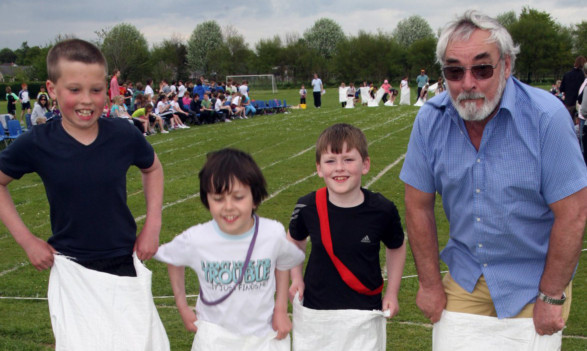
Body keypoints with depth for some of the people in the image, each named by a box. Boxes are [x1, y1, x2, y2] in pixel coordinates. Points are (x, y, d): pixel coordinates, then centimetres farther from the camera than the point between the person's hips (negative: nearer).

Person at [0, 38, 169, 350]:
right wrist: (26, 239, -1)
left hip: (125, 268, 2)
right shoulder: (36, 145, -12)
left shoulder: (124, 135, -9)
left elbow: (152, 169, 12)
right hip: (72, 273, -2)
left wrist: (152, 225, 3)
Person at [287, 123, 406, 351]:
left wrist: (392, 293, 5)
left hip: (363, 314, -1)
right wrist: (296, 278, 3)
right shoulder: (308, 207, -10)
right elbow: (295, 240, 12)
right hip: (314, 312, 1)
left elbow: (396, 247, 7)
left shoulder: (382, 210, -12)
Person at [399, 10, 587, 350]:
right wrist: (430, 283, 2)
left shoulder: (546, 116, -20)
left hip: (533, 283, -3)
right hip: (465, 280, 3)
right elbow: (419, 206, -1)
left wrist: (551, 297, -13)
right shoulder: (430, 120, -9)